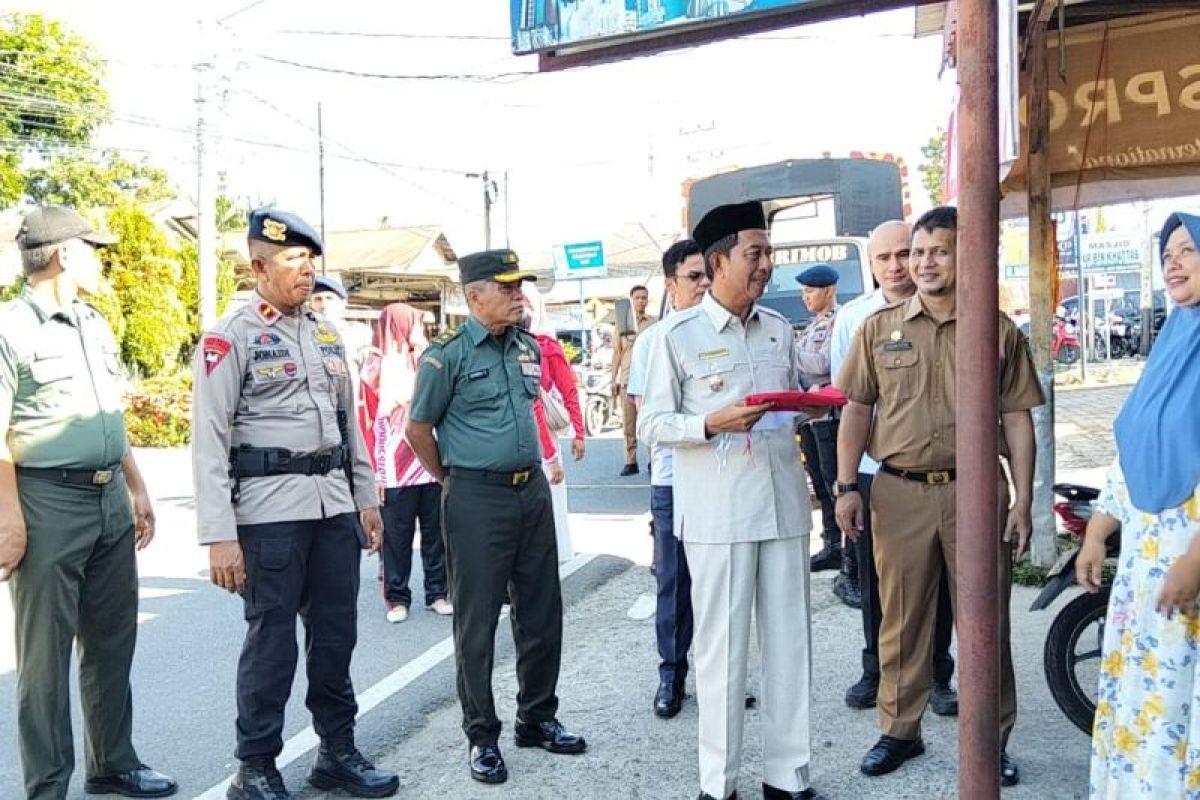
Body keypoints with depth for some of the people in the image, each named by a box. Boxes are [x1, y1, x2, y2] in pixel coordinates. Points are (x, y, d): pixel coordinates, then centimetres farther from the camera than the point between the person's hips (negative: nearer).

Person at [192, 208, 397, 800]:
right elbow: (209, 440, -11)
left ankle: (338, 751, 28)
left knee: (336, 632, 13)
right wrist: (219, 536, -17)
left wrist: (365, 496, 17)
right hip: (270, 508, -6)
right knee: (271, 640, 2)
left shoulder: (326, 333, 14)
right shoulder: (230, 337, -7)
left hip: (334, 503, 6)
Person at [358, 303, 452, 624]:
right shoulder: (376, 368, 0)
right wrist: (376, 471, -8)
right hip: (394, 471, -4)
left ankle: (437, 592, 19)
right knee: (397, 537, 4)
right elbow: (367, 423, -4)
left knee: (436, 533, 8)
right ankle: (397, 597, 15)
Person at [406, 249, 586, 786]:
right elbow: (418, 428, -3)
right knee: (477, 621, 4)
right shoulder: (447, 354, -10)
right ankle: (481, 736, 18)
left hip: (533, 490, 6)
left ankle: (537, 719, 29)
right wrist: (450, 480, 4)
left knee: (541, 613, 13)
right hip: (476, 499, -6)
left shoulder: (529, 348, 9)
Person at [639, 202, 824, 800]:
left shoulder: (779, 329, 13)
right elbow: (651, 424, -5)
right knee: (722, 645, 2)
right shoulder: (677, 335, -3)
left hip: (784, 503, 5)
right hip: (717, 511, -5)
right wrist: (712, 424, -21)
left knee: (789, 640, 9)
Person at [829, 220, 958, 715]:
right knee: (874, 579, 12)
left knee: (935, 578, 8)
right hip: (872, 465, 2)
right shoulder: (853, 316, 5)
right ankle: (876, 670, 28)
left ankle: (936, 675, 23)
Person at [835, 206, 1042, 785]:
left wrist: (1023, 499, -1)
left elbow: (1017, 418, 4)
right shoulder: (880, 328, 6)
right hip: (900, 493, 1)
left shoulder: (998, 330, 3)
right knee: (902, 620, 10)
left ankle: (992, 740, 24)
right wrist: (846, 486, 1)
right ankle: (900, 731, 26)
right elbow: (856, 409, 8)